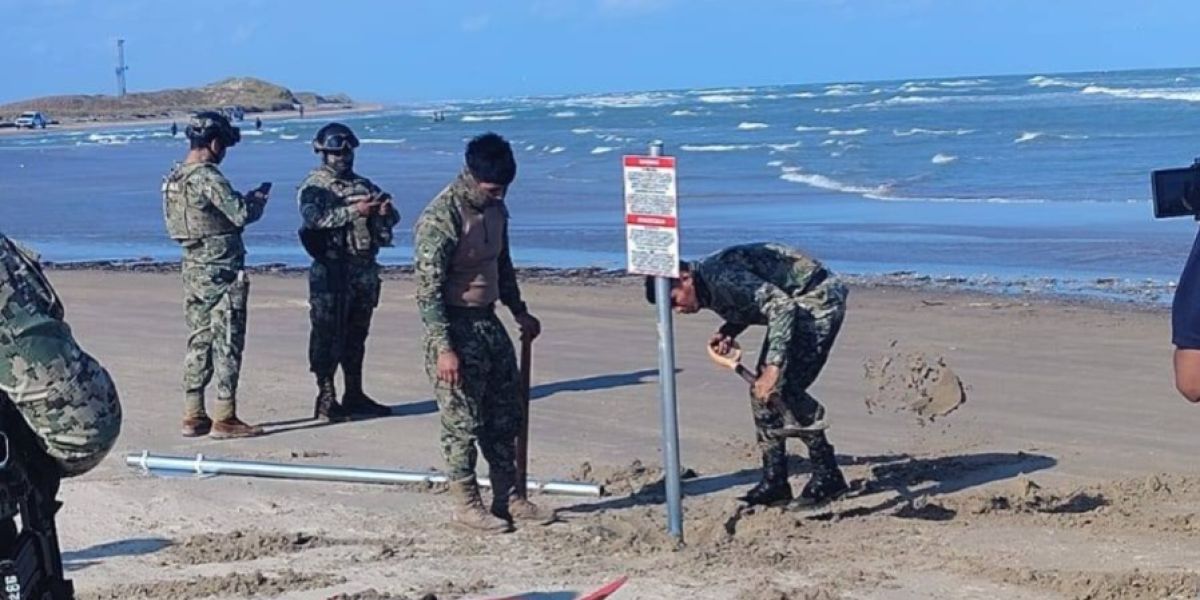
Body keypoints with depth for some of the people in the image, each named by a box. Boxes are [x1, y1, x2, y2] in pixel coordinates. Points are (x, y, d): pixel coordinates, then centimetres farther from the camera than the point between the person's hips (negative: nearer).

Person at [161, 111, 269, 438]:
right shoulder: (207, 178, -18)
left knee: (199, 342, 12)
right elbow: (242, 215, -21)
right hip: (221, 272, -9)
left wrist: (244, 199, 16)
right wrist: (258, 198, -1)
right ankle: (224, 419, -2)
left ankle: (193, 416, 14)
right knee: (227, 344, -3)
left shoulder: (174, 177, 10)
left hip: (193, 269, 9)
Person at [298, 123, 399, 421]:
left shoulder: (364, 185, 15)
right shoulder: (314, 186, -4)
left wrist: (386, 210, -9)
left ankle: (355, 395, 19)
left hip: (365, 270, 6)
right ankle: (326, 399, -1)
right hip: (332, 271, -6)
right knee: (328, 335, -4)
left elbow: (392, 219, 15)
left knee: (356, 335, 12)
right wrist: (354, 210, -30)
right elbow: (315, 217, -22)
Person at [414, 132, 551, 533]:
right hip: (455, 328, -8)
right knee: (462, 423, 0)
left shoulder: (495, 208, 5)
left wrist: (519, 311, 26)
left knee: (505, 417, 13)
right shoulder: (441, 218, -21)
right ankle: (466, 505, 12)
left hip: (489, 322, 9)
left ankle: (508, 498, 23)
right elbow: (428, 289, -23)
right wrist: (443, 349, -25)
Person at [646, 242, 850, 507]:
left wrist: (773, 368, -39)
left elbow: (781, 305, -34)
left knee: (782, 388, -19)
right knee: (761, 392, 6)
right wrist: (728, 332, -1)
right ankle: (774, 482, 9)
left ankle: (828, 476, -11)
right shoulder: (710, 290, 4)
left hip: (820, 299, -11)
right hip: (795, 305, 11)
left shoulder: (720, 277, -27)